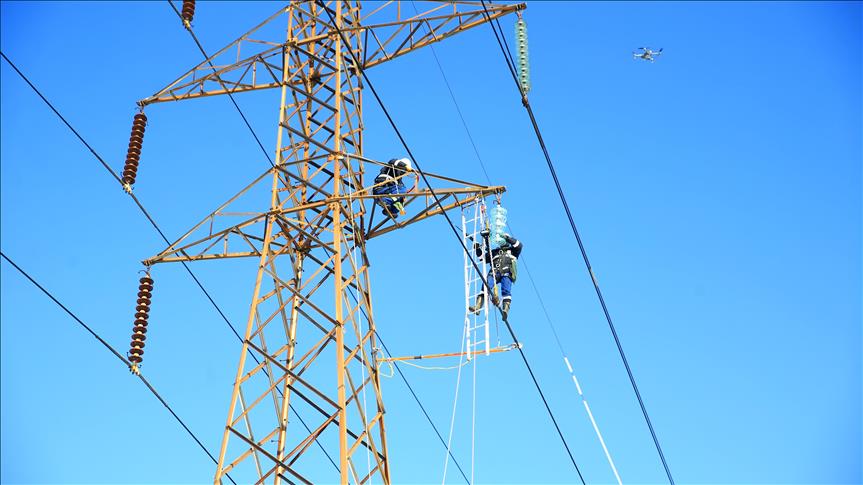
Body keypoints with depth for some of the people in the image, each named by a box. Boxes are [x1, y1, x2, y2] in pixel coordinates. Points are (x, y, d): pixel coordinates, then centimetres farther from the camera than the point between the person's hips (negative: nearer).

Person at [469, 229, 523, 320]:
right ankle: (477, 307, -39)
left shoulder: (512, 250, 32)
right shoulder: (494, 252, 38)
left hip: (507, 272, -2)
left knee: (506, 291, -25)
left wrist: (507, 237, 9)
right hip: (494, 272, 2)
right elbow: (482, 256, 30)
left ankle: (505, 310, -42)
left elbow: (519, 245, 13)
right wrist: (478, 248, 11)